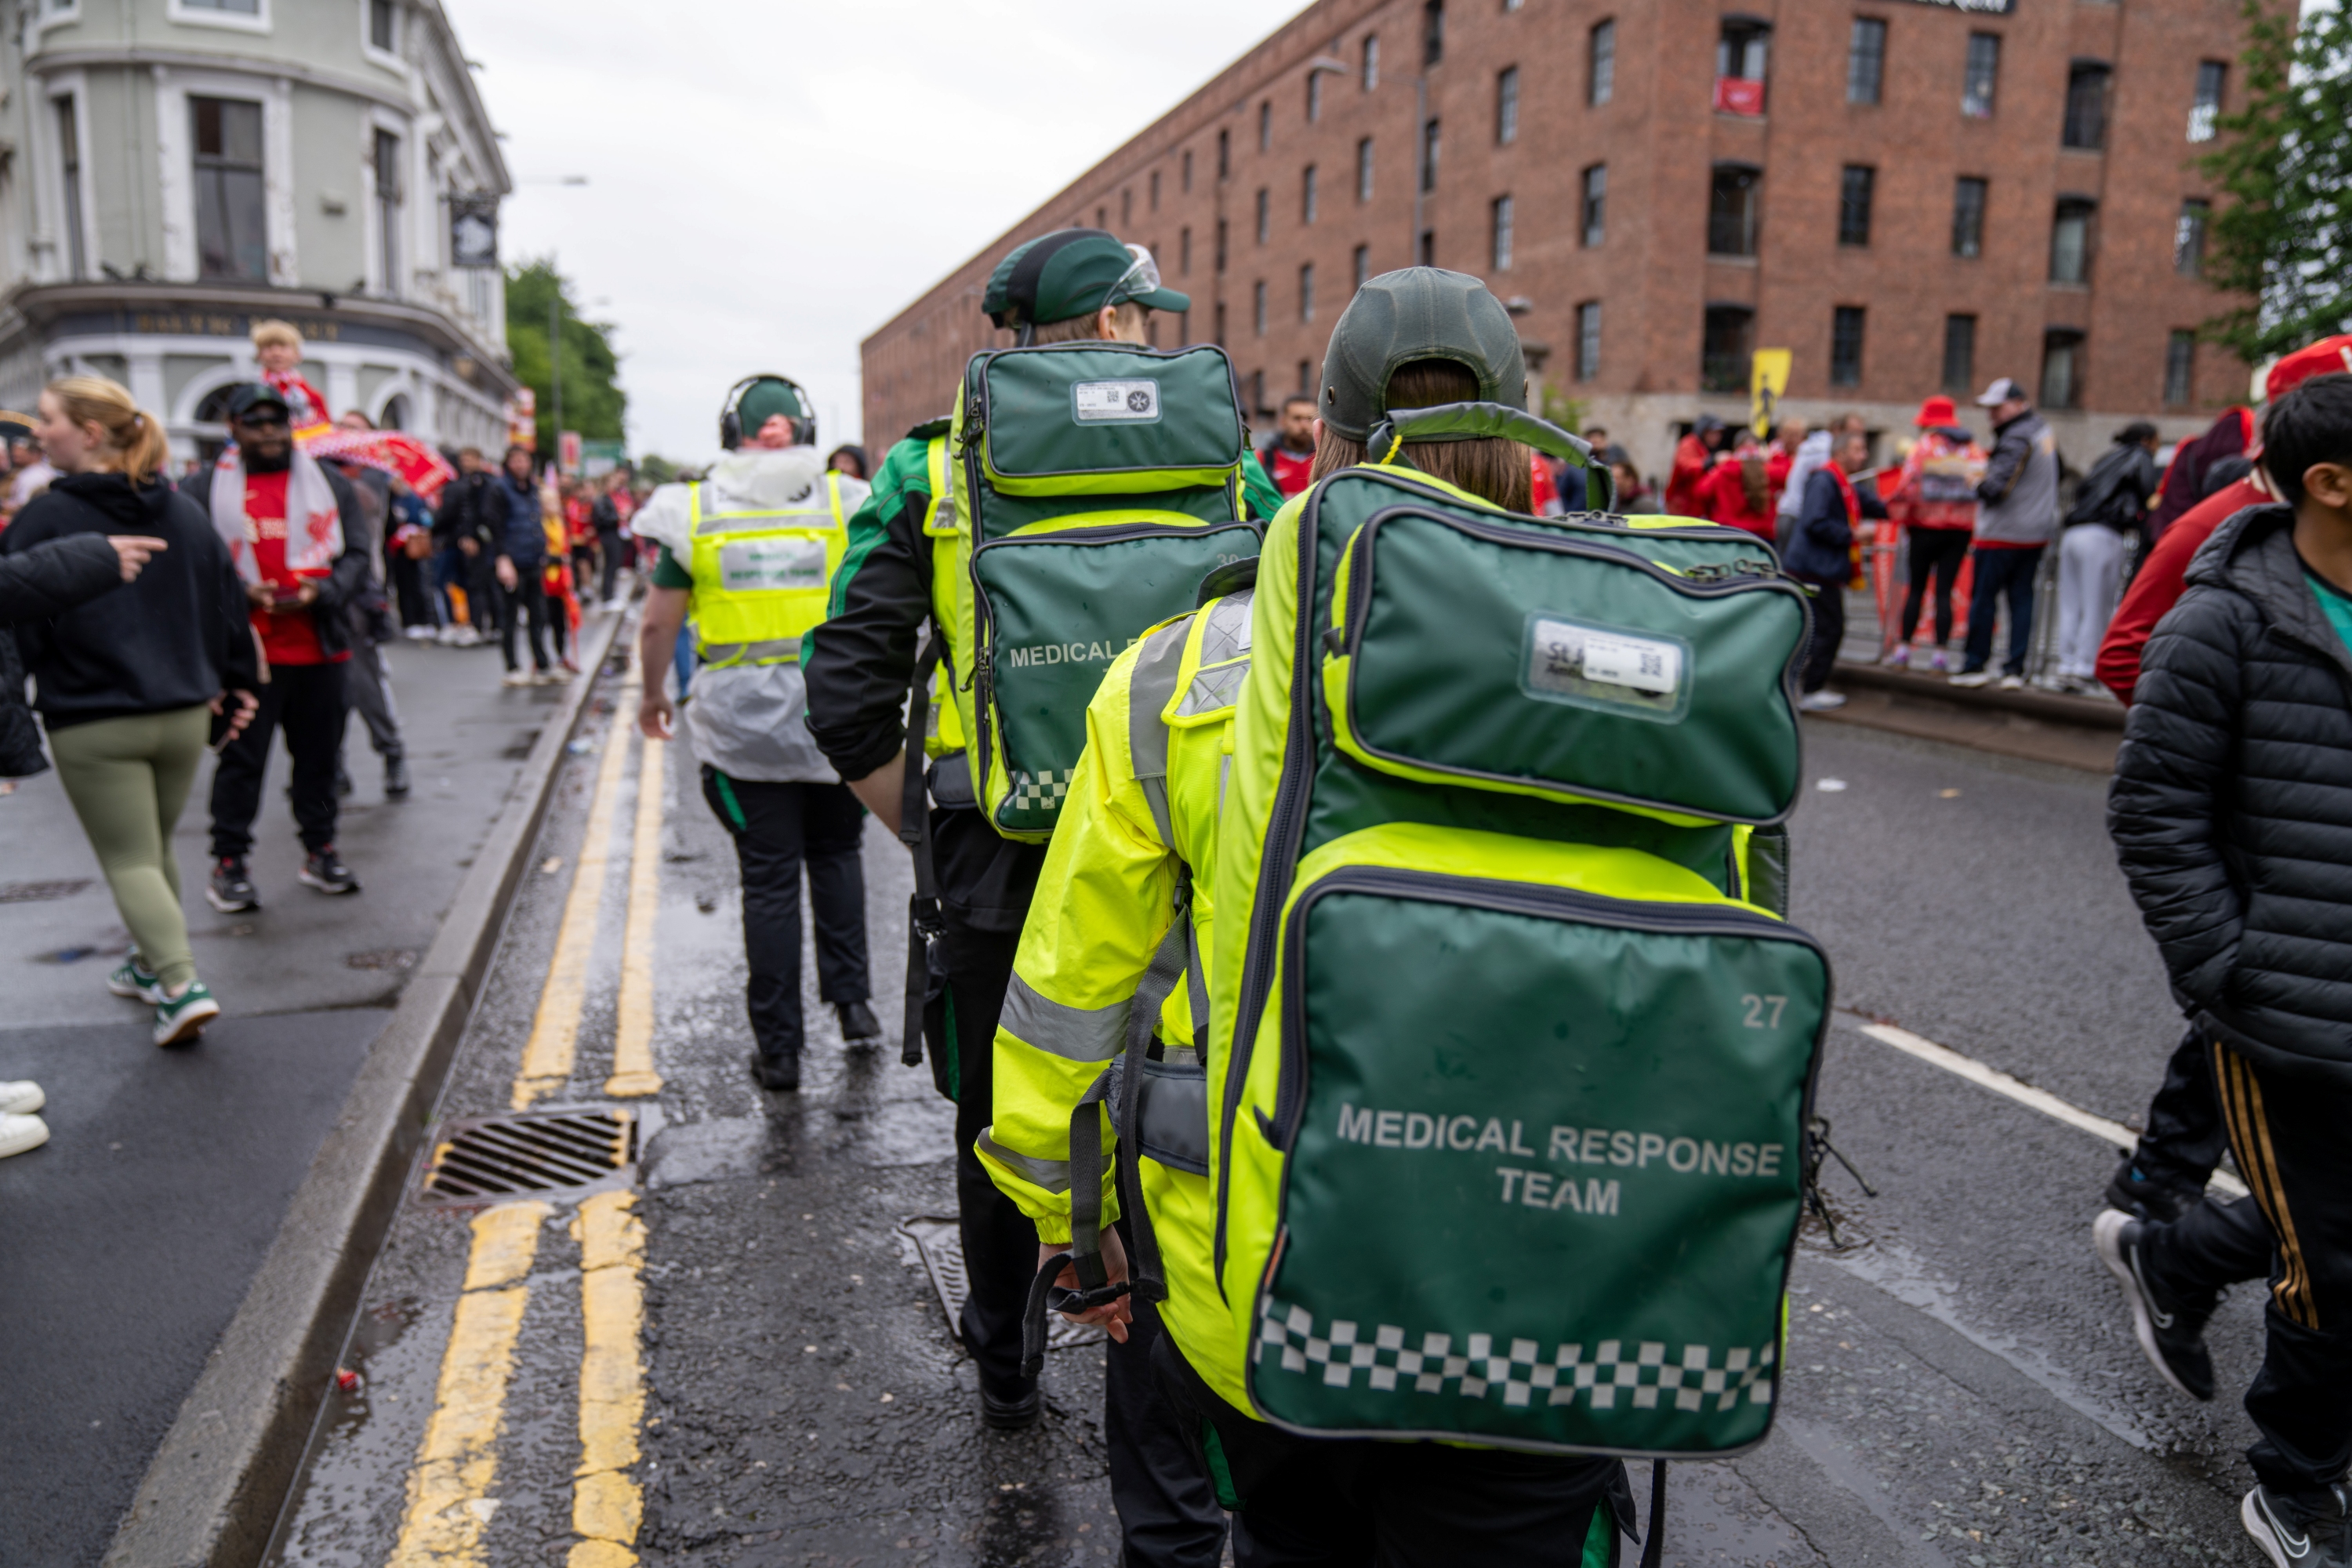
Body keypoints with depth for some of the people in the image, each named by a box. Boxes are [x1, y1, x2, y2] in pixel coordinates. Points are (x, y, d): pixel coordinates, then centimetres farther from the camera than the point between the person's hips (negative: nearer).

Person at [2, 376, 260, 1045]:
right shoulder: (185, 512, 6)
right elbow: (228, 606, 10)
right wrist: (235, 687, 18)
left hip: (93, 725, -5)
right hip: (183, 714, 6)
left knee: (129, 860, 1)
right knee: (156, 848, 21)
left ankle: (181, 986, -10)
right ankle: (151, 963, 35)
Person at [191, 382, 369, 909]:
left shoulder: (330, 484, 9)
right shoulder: (207, 490, 4)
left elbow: (357, 556, 4)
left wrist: (321, 593, -13)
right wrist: (240, 593, -15)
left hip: (319, 647, 2)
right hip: (246, 652, -2)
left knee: (319, 755, 11)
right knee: (241, 758, 2)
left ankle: (320, 851, 24)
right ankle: (230, 862, 12)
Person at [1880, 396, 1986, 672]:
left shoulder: (1922, 447, -3)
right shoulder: (1975, 451, 9)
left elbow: (1908, 485, -10)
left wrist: (1898, 512, 2)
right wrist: (1975, 525, 12)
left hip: (1927, 526, -2)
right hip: (1962, 529, 3)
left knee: (1916, 587, 6)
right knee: (1944, 590, 2)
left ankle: (1903, 648, 5)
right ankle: (1940, 652, -1)